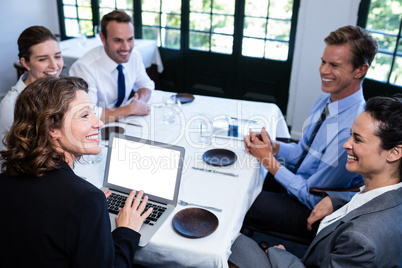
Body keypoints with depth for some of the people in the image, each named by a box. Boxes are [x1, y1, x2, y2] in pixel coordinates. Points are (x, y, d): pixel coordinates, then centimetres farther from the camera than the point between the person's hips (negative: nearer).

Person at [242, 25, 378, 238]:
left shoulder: (351, 132, -31)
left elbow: (312, 197, -24)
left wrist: (270, 161, -19)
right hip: (297, 180, 8)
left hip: (312, 213, -8)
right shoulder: (326, 99, -2)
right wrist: (272, 146, -10)